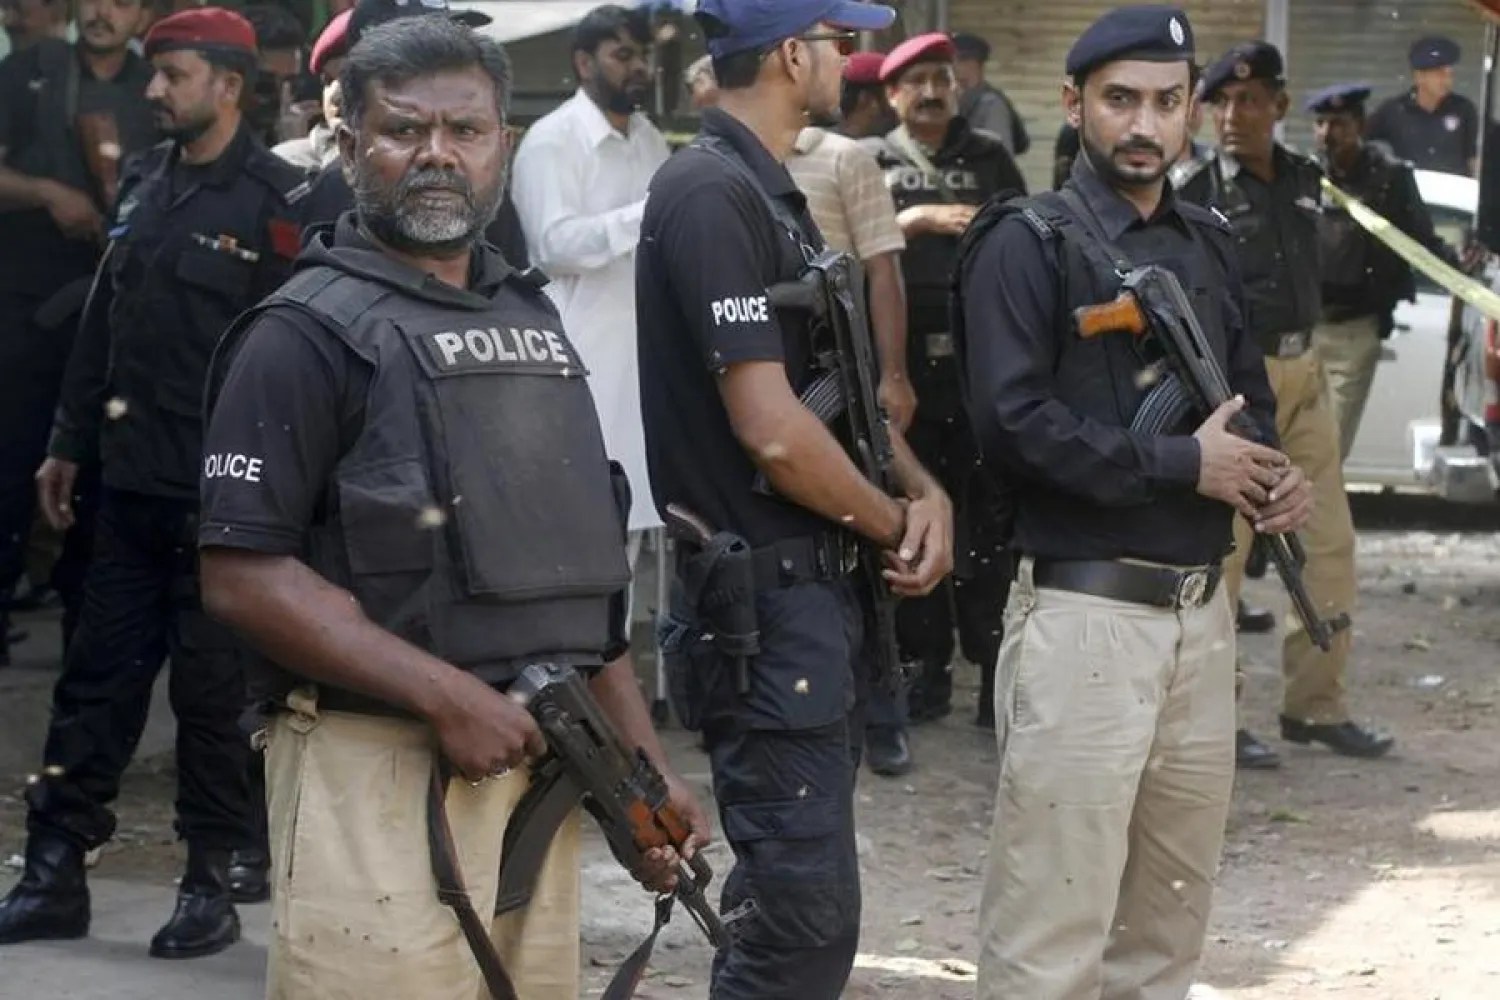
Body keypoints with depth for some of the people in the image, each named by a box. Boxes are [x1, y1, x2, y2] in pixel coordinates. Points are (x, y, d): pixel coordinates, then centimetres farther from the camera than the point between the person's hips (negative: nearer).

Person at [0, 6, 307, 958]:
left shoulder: (280, 201, -10)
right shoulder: (144, 185, 12)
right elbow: (104, 322, 17)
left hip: (221, 491, -6)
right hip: (133, 481, 7)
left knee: (213, 688, 3)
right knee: (97, 677, 9)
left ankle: (218, 880, 14)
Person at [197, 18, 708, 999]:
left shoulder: (532, 319, 16)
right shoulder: (310, 331, -7)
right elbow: (244, 576, -15)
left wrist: (646, 759, 15)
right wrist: (448, 696, -19)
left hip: (538, 761, 7)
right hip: (382, 774, -7)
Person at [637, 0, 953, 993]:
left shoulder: (778, 193, 15)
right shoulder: (710, 193, -16)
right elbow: (771, 428, -22)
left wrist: (923, 489, 0)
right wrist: (894, 524, -7)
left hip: (816, 583, 10)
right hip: (762, 595, -10)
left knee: (782, 894, 16)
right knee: (809, 911, -11)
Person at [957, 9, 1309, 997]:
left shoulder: (1211, 245, 15)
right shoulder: (1027, 244, -7)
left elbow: (1250, 396, 22)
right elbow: (1015, 421, -17)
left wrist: (1277, 474, -1)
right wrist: (1181, 464, -15)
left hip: (1204, 609, 7)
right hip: (1083, 610, -7)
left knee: (1172, 917, 15)